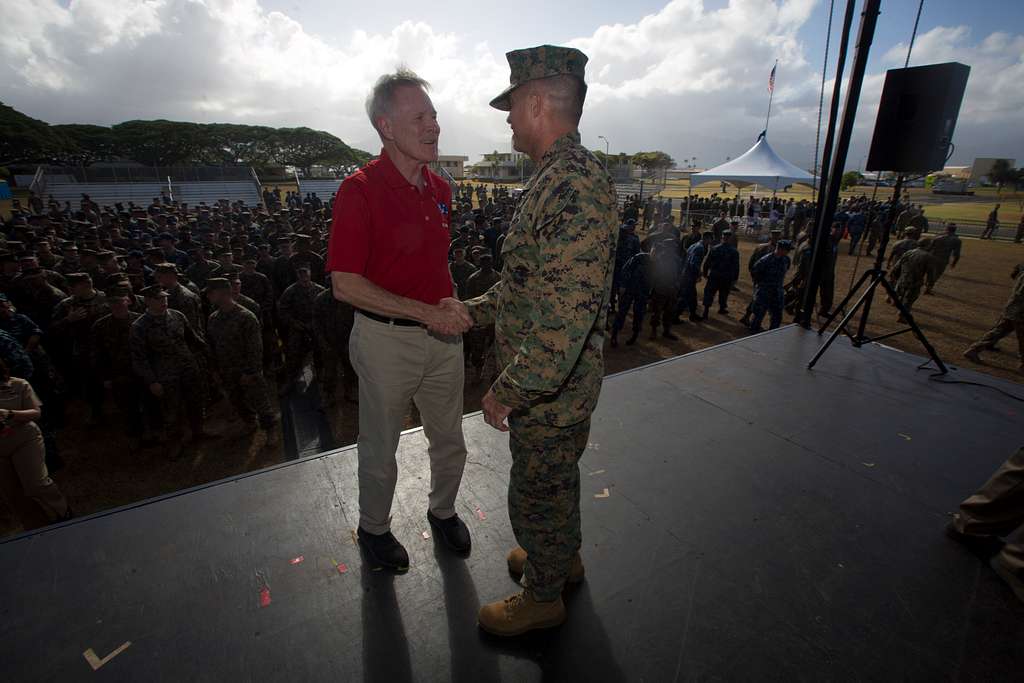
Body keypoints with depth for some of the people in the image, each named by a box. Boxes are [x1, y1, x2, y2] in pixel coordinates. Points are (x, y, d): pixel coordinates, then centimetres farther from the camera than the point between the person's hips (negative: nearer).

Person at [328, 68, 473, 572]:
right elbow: (345, 285, -18)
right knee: (380, 448, 15)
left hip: (442, 335, 6)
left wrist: (452, 304, -1)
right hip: (386, 339, -5)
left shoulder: (440, 189, 6)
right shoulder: (360, 189, -15)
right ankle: (373, 527, 42)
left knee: (449, 440, 19)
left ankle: (443, 510, 47)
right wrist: (425, 312, -22)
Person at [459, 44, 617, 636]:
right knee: (557, 475, 27)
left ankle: (543, 598, 37)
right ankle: (563, 555, 52)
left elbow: (567, 314, -32)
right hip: (558, 382, 10)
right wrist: (474, 310, 17)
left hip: (551, 386, -10)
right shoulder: (562, 177, 9)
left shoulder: (574, 186, -26)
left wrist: (508, 391, -25)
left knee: (537, 492, 11)